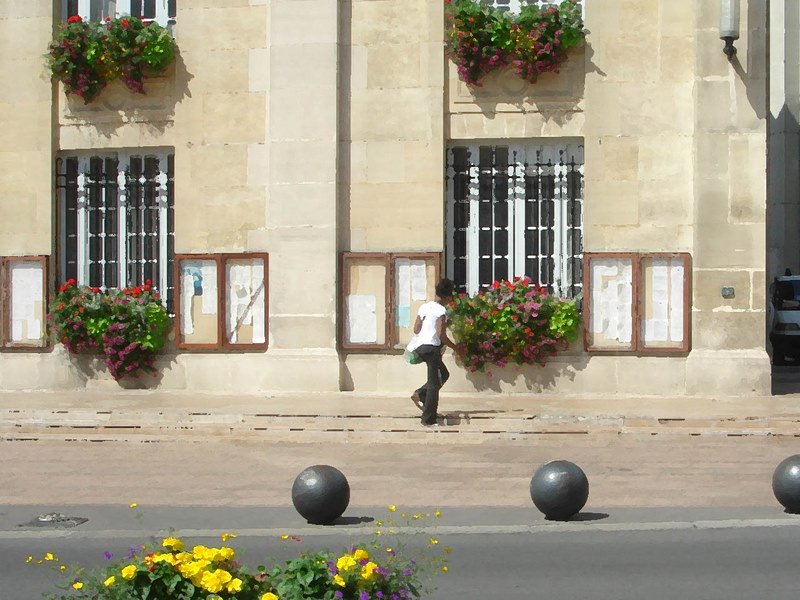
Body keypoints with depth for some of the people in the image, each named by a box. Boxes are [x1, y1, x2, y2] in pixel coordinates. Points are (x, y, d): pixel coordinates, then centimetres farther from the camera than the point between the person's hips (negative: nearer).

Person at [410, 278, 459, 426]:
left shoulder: (424, 307, 12)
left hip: (420, 347, 8)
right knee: (434, 383, -1)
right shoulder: (441, 310, -12)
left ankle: (420, 394, 12)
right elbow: (441, 334, -18)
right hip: (432, 347, -8)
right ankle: (428, 419, 0)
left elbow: (416, 329, 12)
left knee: (443, 374, 24)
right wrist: (455, 347, -7)